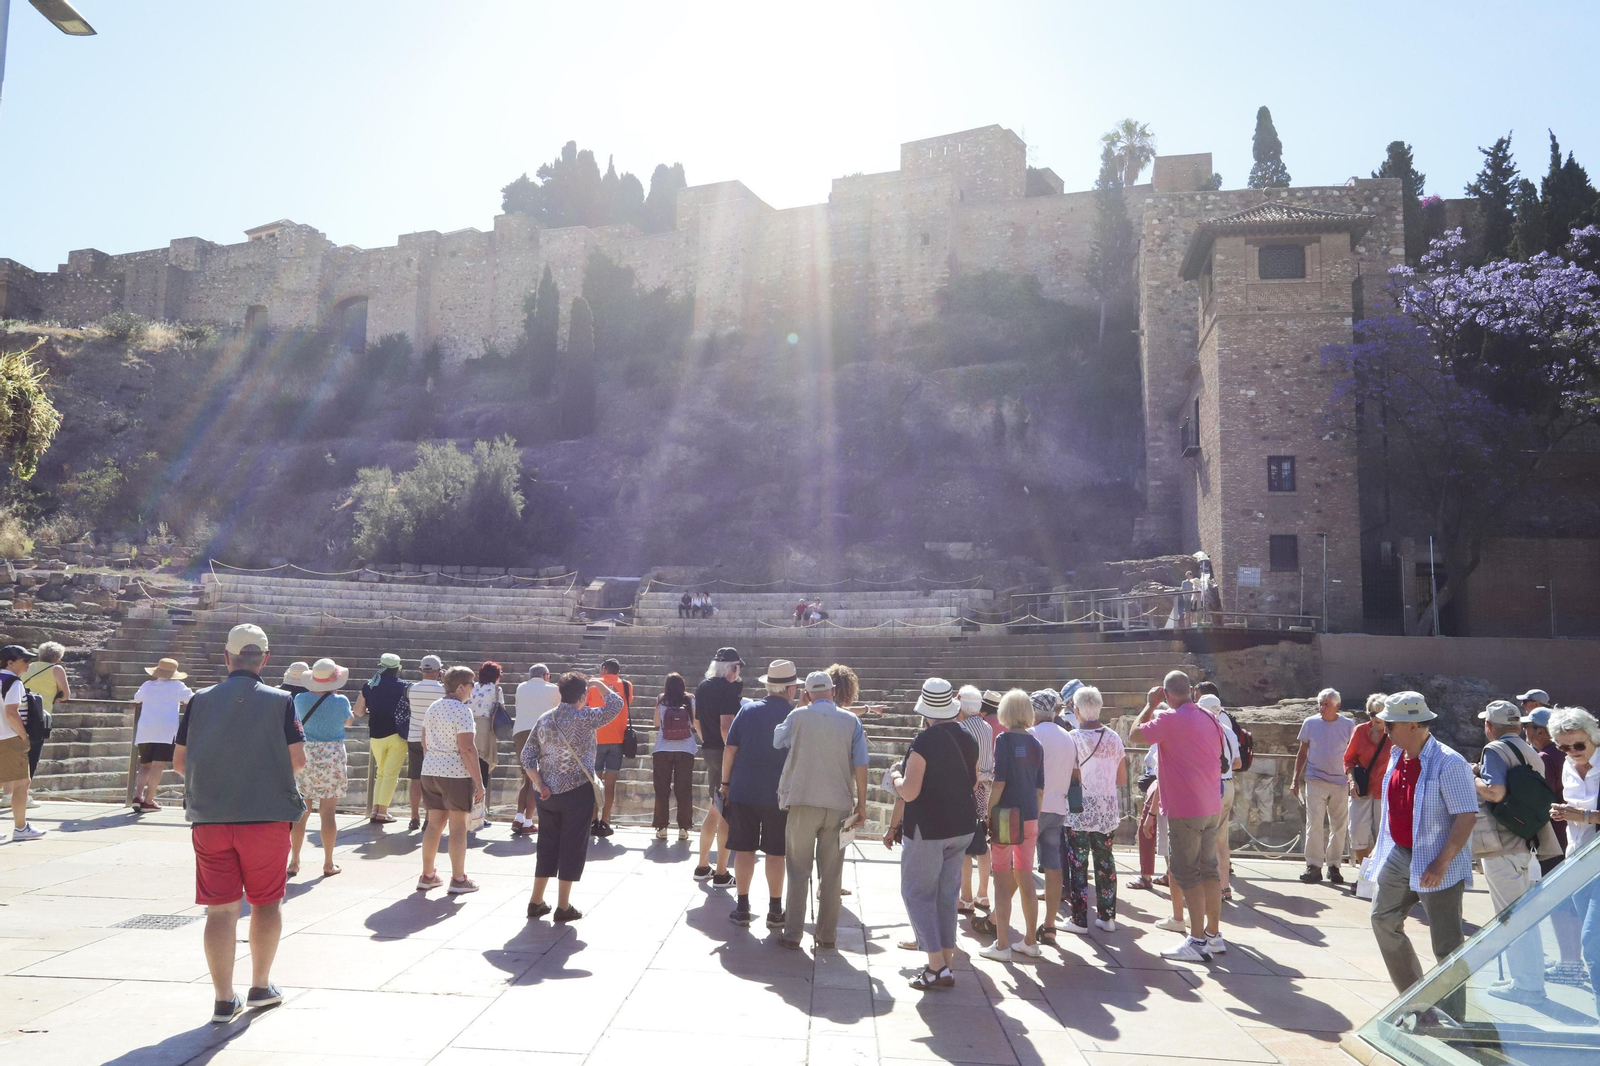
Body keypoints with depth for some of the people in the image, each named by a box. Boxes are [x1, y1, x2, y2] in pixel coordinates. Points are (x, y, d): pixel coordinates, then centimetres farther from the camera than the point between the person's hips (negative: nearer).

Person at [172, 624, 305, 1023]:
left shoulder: (200, 700, 1)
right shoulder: (280, 701, -5)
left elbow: (179, 761, 5)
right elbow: (298, 760, -7)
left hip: (209, 817, 2)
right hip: (267, 815, -1)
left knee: (220, 907, 7)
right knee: (267, 901, 15)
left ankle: (224, 1000, 9)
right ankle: (260, 987, 24)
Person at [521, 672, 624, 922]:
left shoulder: (544, 719, 5)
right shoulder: (584, 718, -13)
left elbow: (527, 756, 4)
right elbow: (615, 704, -3)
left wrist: (539, 783, 0)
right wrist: (598, 685, 9)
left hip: (548, 794, 6)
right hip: (578, 791, -6)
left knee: (547, 845, 16)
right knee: (573, 847, 4)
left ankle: (536, 902, 21)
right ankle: (563, 907, 9)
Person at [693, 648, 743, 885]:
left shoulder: (702, 687, 11)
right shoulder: (728, 688, -15)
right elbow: (726, 726, -23)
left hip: (708, 750, 9)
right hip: (725, 752, -9)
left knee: (714, 810, 19)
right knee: (727, 814, -1)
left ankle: (702, 866, 26)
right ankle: (721, 874, 4)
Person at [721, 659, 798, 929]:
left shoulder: (747, 709, 0)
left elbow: (729, 750, 1)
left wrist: (725, 782, 9)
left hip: (743, 790, 2)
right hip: (779, 794, -1)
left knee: (744, 849, 7)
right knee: (775, 852, 7)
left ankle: (742, 908, 13)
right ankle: (775, 911, 14)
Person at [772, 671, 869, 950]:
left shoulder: (798, 716, -2)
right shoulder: (851, 721, 2)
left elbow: (778, 742, 17)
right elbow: (860, 765, -2)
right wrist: (861, 804, 4)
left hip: (802, 803, -1)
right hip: (838, 805, 1)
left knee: (798, 870, 6)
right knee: (831, 873, 10)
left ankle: (792, 933, 6)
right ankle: (827, 933, 16)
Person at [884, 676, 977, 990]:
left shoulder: (924, 741, -19)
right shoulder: (968, 737, 4)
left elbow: (908, 792, -22)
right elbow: (974, 784, 15)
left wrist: (895, 776, -2)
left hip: (927, 830, -7)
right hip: (962, 827, 7)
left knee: (917, 894, 4)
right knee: (947, 896, 15)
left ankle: (937, 966, -1)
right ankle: (947, 962, 17)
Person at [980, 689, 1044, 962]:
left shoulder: (1004, 739, -10)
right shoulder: (1035, 744, 7)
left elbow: (999, 782, -14)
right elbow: (1040, 788, 10)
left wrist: (987, 816, -8)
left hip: (1006, 816, -6)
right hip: (1030, 817, 6)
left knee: (1002, 882, 2)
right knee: (1026, 880, 15)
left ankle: (1002, 945, 5)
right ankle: (1030, 941, 24)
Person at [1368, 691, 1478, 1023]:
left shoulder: (1448, 764, -20)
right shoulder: (1397, 756, 5)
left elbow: (1467, 816, -22)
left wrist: (1441, 864, -25)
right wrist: (1384, 846, 19)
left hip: (1435, 864, -8)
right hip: (1399, 856, 9)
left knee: (1446, 944, 1)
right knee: (1383, 919, 16)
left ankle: (1452, 1018, 14)